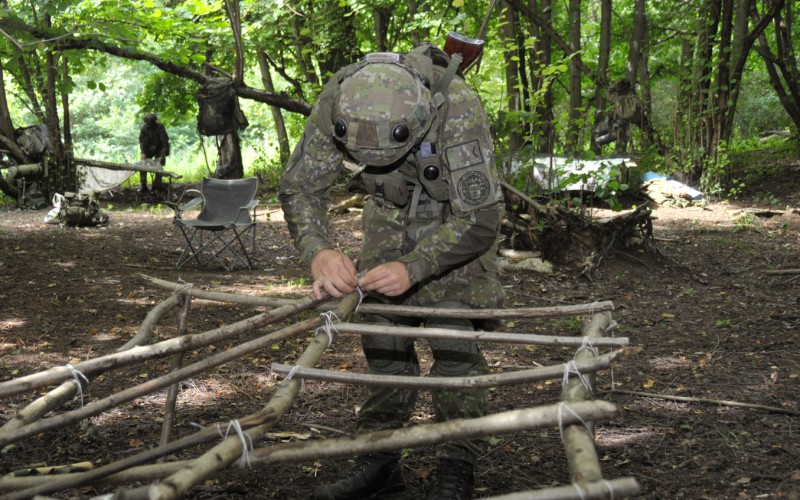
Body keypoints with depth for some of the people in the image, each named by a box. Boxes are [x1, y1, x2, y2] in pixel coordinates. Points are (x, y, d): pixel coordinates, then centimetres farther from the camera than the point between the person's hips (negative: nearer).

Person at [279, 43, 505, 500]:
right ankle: (380, 463, 14)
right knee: (382, 341, 2)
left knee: (454, 341, -13)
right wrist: (319, 251, -34)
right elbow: (299, 187, -17)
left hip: (458, 219, -4)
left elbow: (480, 221, -31)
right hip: (391, 219, 4)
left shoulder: (459, 108, -39)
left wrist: (412, 269, -38)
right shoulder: (340, 100, -28)